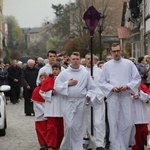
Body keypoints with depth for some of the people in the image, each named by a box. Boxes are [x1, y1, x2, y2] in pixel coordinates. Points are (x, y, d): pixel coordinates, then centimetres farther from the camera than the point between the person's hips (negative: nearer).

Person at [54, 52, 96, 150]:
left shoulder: (86, 73, 4)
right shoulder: (64, 73, 3)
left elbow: (91, 87, 6)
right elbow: (57, 86, 1)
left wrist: (89, 95, -11)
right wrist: (67, 84, -9)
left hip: (81, 102, 1)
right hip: (69, 102, -1)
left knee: (79, 126, 6)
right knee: (69, 126, -9)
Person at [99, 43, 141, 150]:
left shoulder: (129, 63, 4)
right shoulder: (106, 65, 6)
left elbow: (137, 79, 4)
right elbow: (102, 82, 6)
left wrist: (127, 86, -11)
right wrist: (112, 88, -11)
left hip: (126, 96, 0)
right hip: (112, 97, 1)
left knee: (128, 123, -3)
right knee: (114, 124, 0)